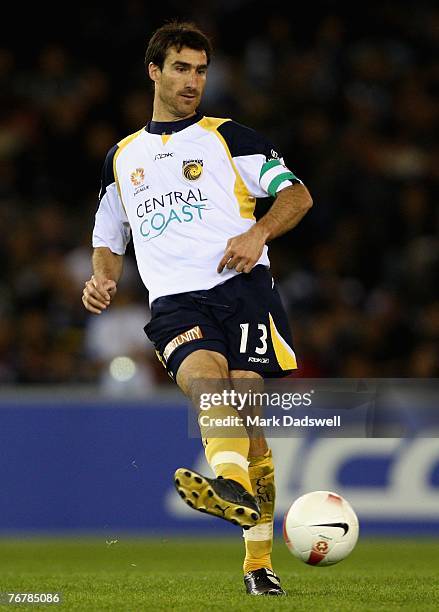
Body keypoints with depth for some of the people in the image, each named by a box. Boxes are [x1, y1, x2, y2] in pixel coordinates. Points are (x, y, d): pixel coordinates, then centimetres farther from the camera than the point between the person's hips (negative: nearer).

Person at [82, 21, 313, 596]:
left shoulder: (228, 137, 13)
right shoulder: (121, 158, 24)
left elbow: (297, 194, 6)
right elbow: (109, 240, 32)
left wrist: (257, 232, -14)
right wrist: (102, 280, 9)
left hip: (241, 287, -2)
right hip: (175, 303, 2)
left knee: (248, 414, -12)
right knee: (204, 379, -30)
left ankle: (259, 563, -5)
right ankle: (234, 485, -55)